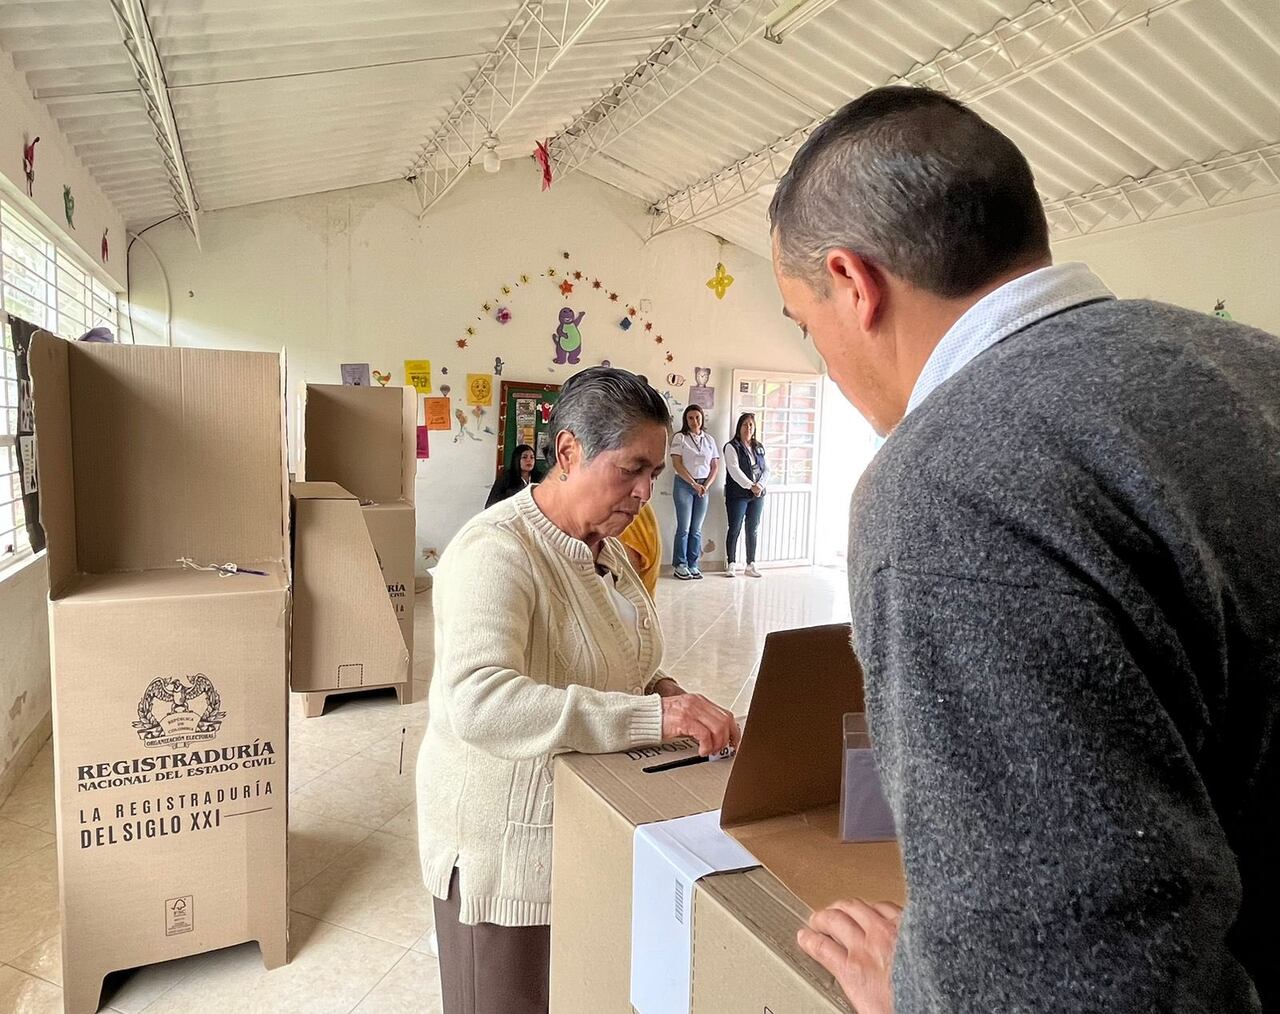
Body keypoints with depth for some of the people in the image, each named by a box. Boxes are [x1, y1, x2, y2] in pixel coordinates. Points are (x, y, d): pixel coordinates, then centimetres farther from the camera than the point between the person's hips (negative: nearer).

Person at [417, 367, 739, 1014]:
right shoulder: (495, 550, -24)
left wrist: (665, 689, -5)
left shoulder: (604, 546, 5)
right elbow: (477, 701, -37)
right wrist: (650, 716, -40)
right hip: (508, 846, -8)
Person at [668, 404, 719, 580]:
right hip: (684, 484, -4)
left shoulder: (709, 439, 11)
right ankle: (680, 565, 5)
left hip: (703, 486, 4)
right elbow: (677, 464, -8)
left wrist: (706, 486, -4)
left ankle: (693, 565, 11)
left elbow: (715, 466, 10)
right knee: (684, 527, -4)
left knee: (696, 529, 5)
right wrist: (694, 484, -12)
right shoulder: (680, 438, -1)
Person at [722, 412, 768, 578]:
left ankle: (751, 565, 13)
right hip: (737, 495, -5)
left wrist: (760, 485, -8)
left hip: (757, 496, 5)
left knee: (753, 530, 7)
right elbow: (734, 470, -13)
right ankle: (731, 565, 5)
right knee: (735, 529, -2)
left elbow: (766, 469, 10)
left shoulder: (759, 448, 14)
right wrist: (751, 486, -17)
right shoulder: (732, 447, -3)